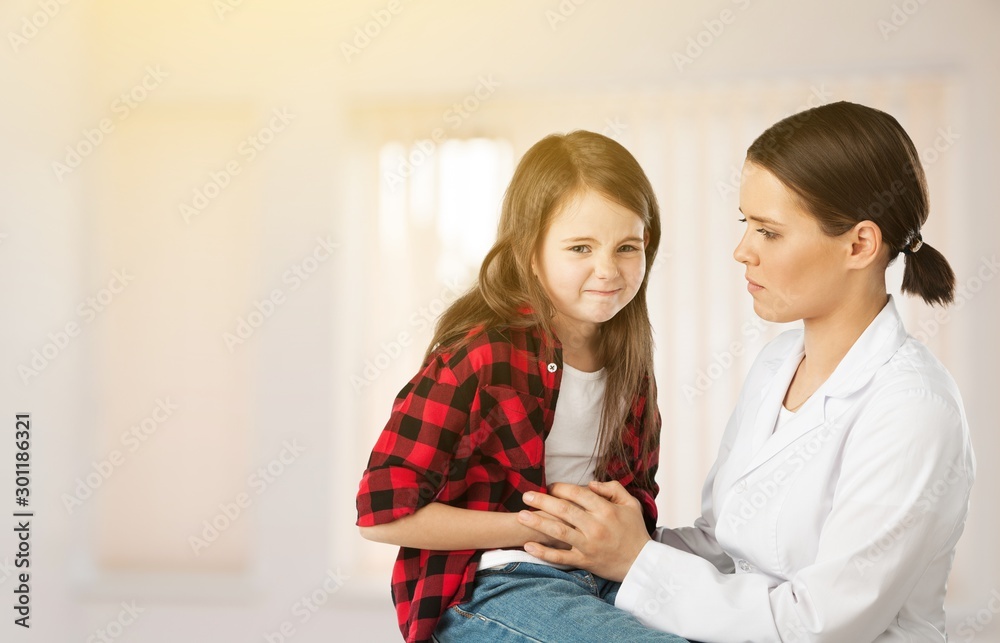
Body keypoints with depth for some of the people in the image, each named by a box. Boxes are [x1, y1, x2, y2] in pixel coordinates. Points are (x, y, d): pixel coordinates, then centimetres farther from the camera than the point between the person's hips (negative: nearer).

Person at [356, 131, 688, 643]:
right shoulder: (481, 356, -15)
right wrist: (535, 528, -16)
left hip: (601, 578, 8)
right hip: (485, 588, -7)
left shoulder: (627, 360, 8)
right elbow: (382, 510, -17)